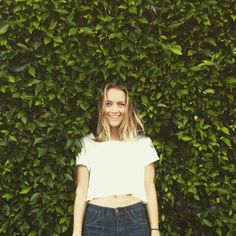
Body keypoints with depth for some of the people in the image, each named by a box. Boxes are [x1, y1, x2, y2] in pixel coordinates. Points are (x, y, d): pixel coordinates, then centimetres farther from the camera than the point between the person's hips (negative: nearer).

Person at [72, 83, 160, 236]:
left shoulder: (143, 143, 4)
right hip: (97, 220, 0)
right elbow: (81, 190, 1)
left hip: (134, 220, 1)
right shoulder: (87, 144, 3)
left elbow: (150, 189, 4)